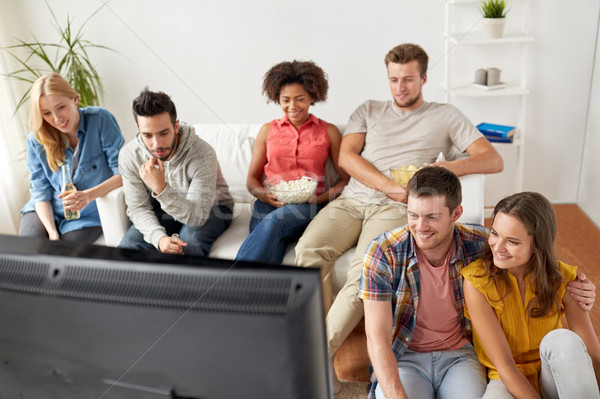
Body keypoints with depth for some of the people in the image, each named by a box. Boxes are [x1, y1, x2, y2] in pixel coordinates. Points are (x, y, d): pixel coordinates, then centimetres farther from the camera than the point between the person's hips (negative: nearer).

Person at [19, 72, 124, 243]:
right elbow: (40, 191, 0)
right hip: (48, 212, 3)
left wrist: (89, 195, -31)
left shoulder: (100, 120, -14)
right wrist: (52, 233, -14)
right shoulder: (36, 140, -5)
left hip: (89, 214, -2)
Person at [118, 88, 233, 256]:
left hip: (211, 207, -3)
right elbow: (138, 208, -12)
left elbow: (197, 216, -32)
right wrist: (159, 238, -32)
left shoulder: (202, 153, -31)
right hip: (163, 208, 3)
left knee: (188, 244, -33)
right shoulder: (129, 155, -18)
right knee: (129, 245, -21)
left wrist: (161, 189, -47)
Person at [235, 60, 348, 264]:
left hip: (307, 208, -1)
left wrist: (322, 197, -10)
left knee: (273, 222, -37)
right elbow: (252, 179, 19)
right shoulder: (268, 130, 19)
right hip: (269, 205, 2)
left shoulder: (329, 132, 14)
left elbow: (345, 179, 10)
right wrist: (263, 193, -5)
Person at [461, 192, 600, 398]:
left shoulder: (562, 279, -12)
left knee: (563, 340, -30)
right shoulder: (476, 281, -20)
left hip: (553, 375, 3)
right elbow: (504, 365, -20)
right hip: (507, 381, -3)